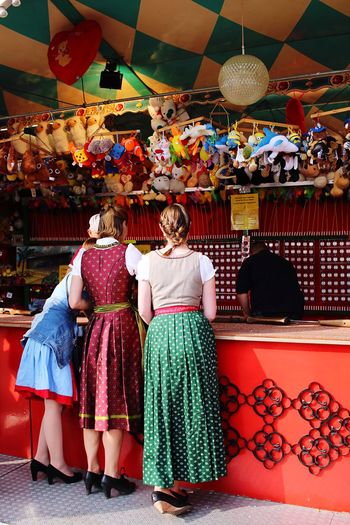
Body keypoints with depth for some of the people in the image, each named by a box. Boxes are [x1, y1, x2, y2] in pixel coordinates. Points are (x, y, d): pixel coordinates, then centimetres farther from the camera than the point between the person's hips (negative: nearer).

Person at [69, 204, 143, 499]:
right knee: (116, 398, 2)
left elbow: (74, 302, 4)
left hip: (96, 328, 4)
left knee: (94, 398, 12)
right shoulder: (128, 252, -6)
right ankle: (112, 476, 9)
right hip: (122, 327, -4)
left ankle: (92, 471, 22)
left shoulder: (83, 257, 6)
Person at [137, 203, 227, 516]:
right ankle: (175, 484, 17)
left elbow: (144, 310, 1)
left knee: (161, 406, 7)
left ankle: (163, 485, 8)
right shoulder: (201, 261, 1)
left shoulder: (148, 261, 2)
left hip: (160, 333, 1)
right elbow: (210, 312, 1)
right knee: (193, 406, 9)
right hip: (194, 332, 0)